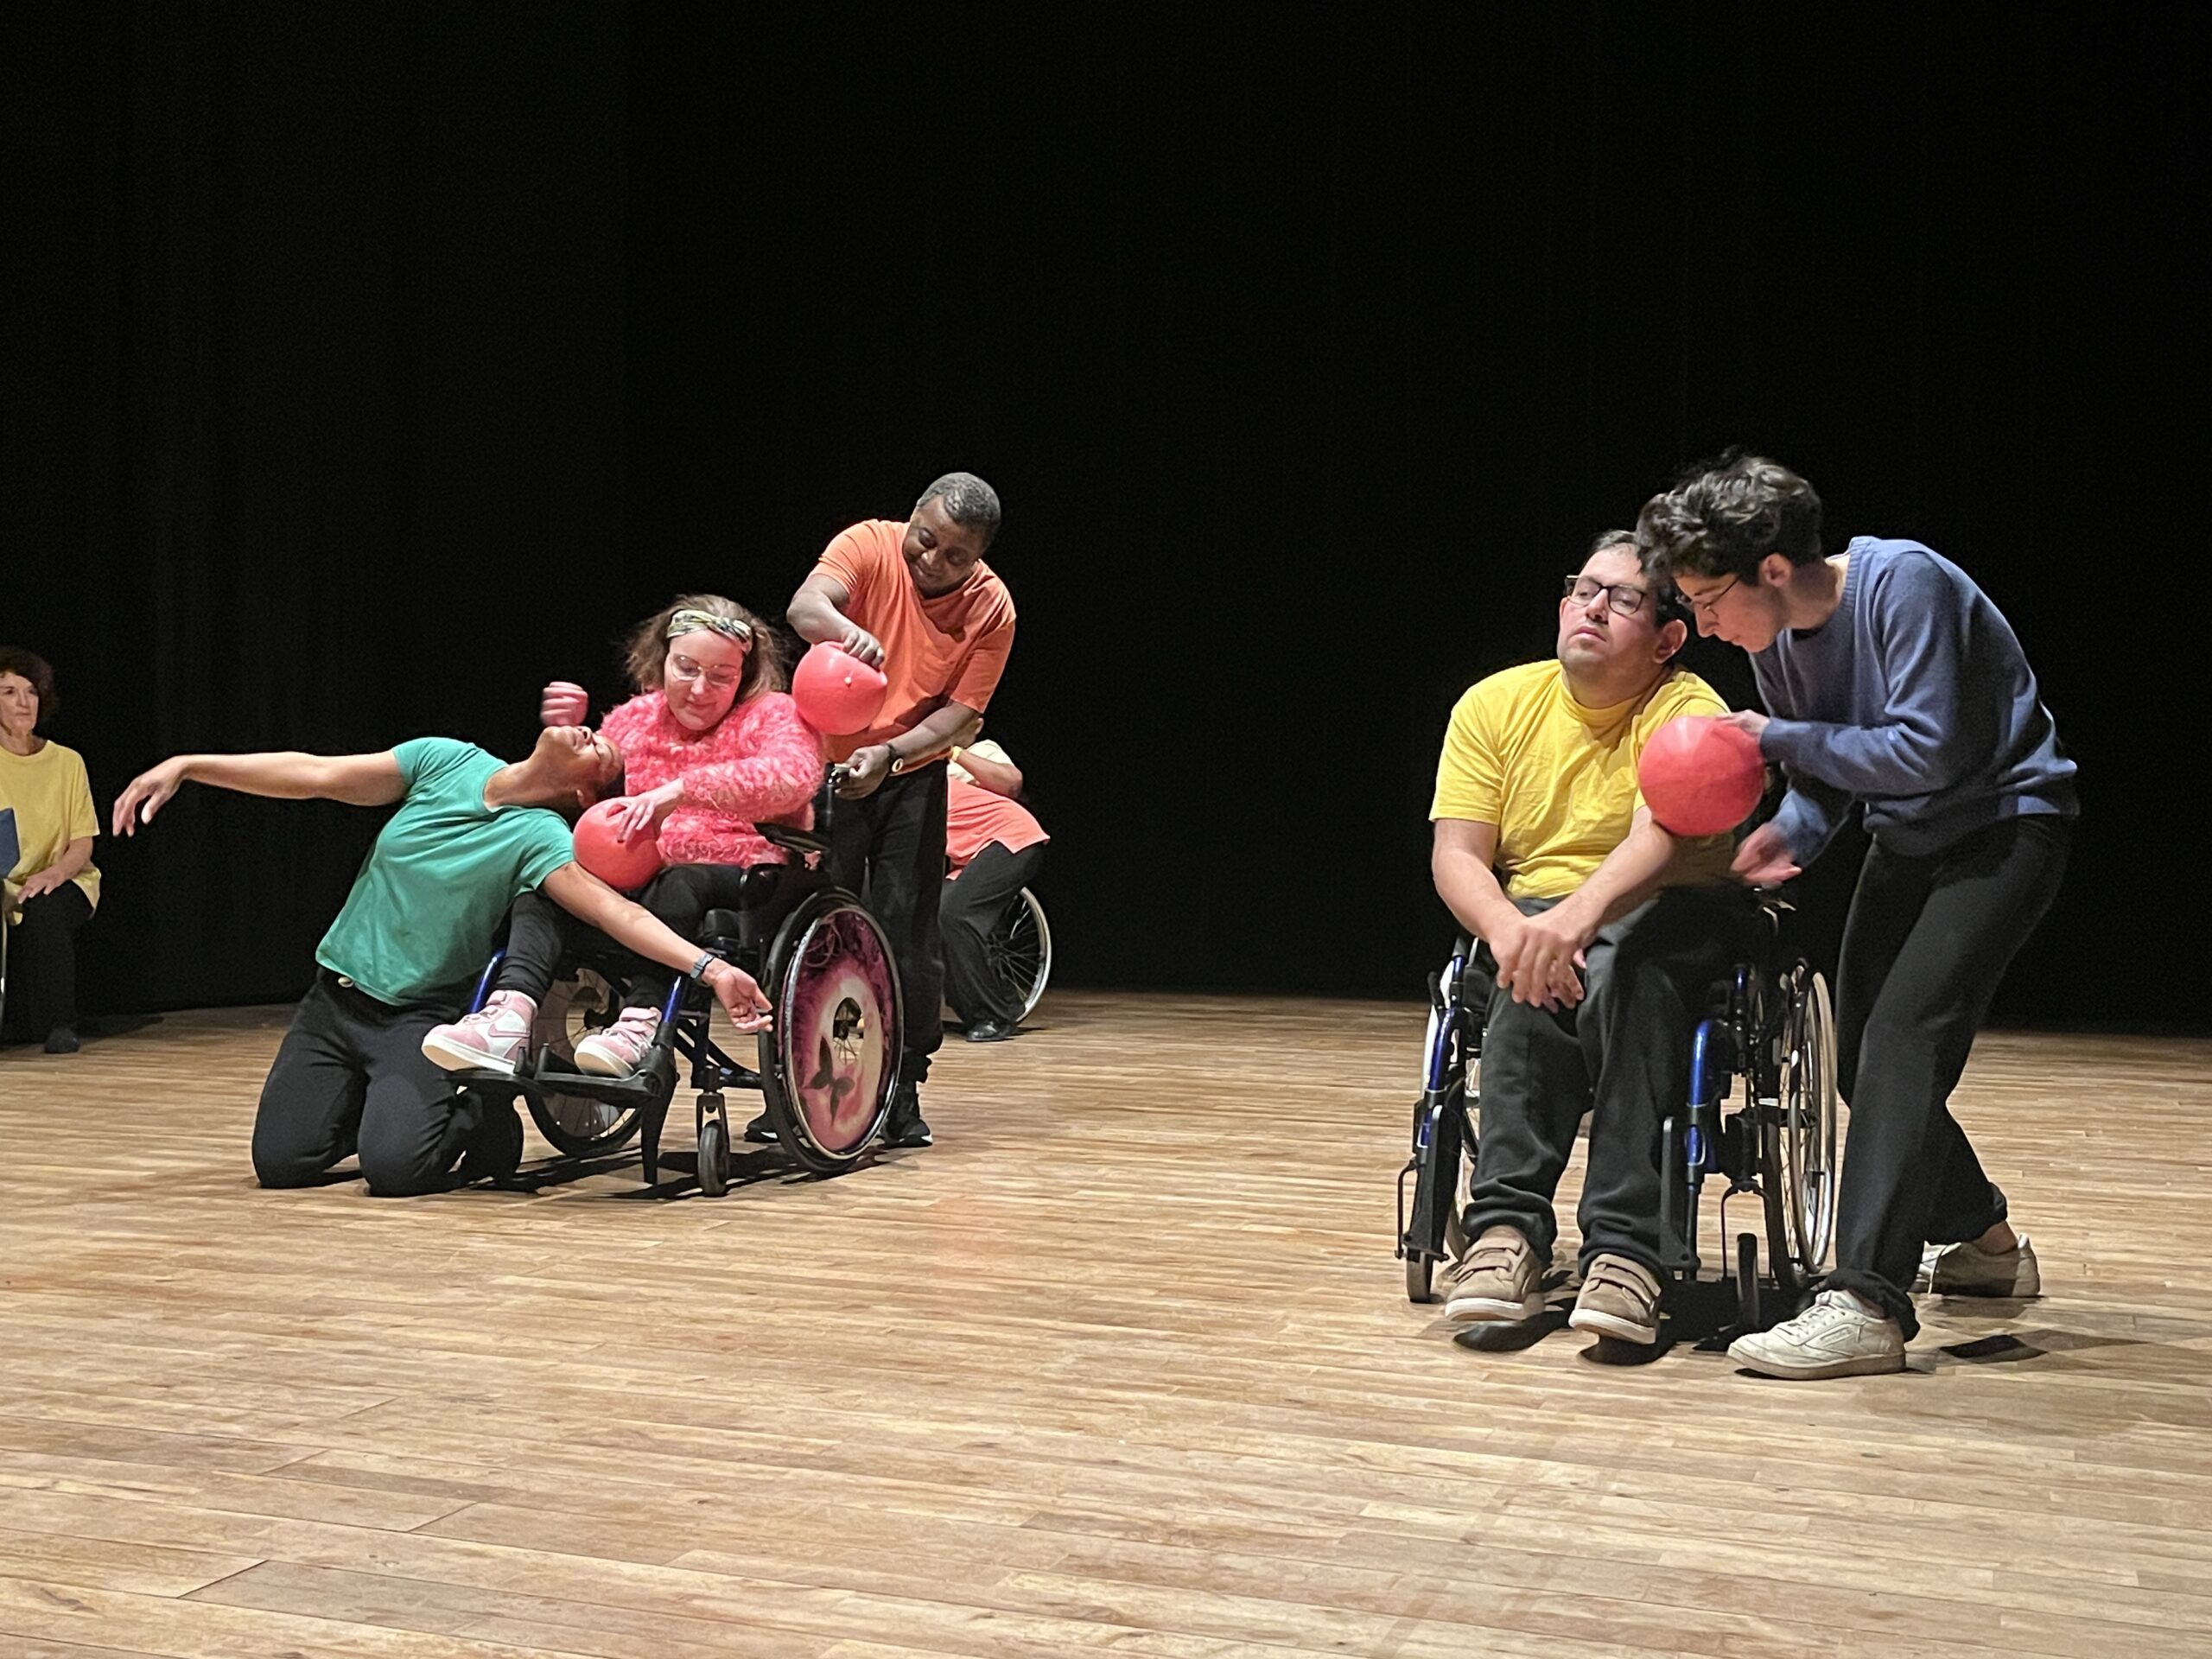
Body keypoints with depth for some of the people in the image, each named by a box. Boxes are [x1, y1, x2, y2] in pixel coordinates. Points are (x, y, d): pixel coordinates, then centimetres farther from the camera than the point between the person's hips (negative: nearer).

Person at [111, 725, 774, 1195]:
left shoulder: (539, 836, -13)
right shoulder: (446, 760, -2)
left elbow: (615, 909, -27)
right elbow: (315, 776, -2)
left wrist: (710, 967, -43)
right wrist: (185, 766, -6)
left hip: (420, 1016, -4)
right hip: (334, 994, 4)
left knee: (393, 1167, -25)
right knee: (280, 1162, -7)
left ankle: (477, 1121, 6)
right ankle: (363, 1106, 23)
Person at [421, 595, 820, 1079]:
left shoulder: (772, 714, 1)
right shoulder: (635, 718, 17)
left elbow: (794, 775, -23)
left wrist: (681, 791, -32)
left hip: (740, 885, -5)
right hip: (638, 885, 5)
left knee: (682, 882, -38)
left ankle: (640, 1021, -49)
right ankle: (510, 1014, -41)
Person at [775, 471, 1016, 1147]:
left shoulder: (992, 609, -13)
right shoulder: (869, 546, -16)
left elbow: (960, 713, -14)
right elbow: (804, 606, -35)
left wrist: (889, 755, -31)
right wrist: (843, 629, -58)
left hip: (912, 777, 1)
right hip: (824, 763, -1)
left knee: (906, 934, -1)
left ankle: (902, 1093, 10)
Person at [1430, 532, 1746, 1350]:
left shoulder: (1689, 711, -9)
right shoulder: (1495, 704, 3)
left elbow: (1660, 837, -29)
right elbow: (1456, 855, -4)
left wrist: (1582, 914, -50)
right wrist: (1508, 927, -27)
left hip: (1669, 919, -2)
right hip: (1532, 915, 2)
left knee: (1625, 976, -37)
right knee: (1533, 981, -34)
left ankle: (1624, 1251, -40)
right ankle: (1508, 1227, -37)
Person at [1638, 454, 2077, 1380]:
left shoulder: (1904, 583, -26)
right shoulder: (1772, 639, -3)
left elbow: (1926, 752, -29)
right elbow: (1824, 774, 6)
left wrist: (1784, 739, -21)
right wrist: (1793, 833, -16)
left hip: (2005, 824, -8)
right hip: (1909, 840, 9)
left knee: (1904, 1036, -23)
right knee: (1864, 1063, 12)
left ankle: (1866, 1305, -25)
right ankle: (1983, 1241, 34)